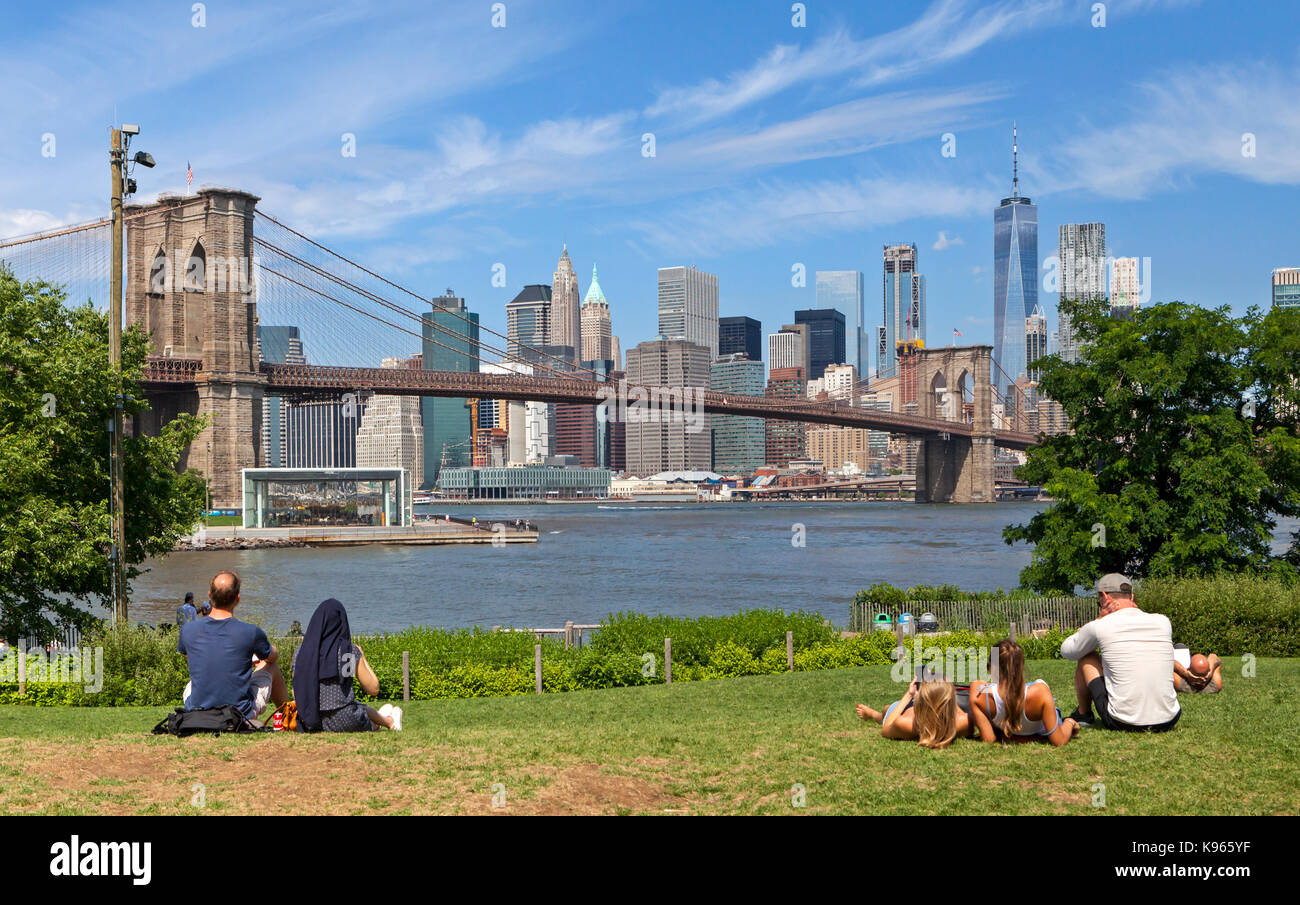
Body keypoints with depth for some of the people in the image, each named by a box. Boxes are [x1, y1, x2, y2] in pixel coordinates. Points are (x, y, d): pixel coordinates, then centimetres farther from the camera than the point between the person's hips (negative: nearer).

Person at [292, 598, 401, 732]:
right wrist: (362, 657, 7)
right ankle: (390, 721, 58)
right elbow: (373, 689, -4)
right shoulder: (349, 650, -12)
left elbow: (296, 694, 3)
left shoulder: (301, 651, -2)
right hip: (343, 723, -4)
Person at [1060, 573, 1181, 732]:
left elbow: (1066, 650, 15)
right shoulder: (1163, 622, 5)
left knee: (1086, 657, 18)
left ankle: (1083, 714, 34)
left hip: (1123, 723, -3)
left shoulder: (1100, 626, -5)